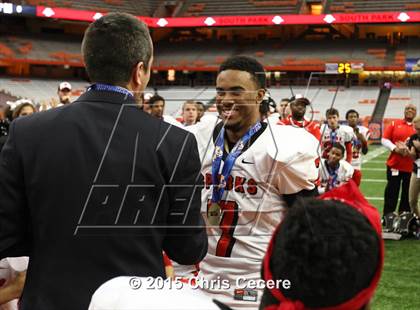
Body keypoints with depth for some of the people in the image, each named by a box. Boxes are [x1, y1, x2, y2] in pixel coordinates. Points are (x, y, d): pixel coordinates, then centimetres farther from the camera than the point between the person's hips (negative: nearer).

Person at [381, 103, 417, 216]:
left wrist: (411, 150, -17)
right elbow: (384, 139, 1)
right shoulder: (395, 124, 5)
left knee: (407, 194, 7)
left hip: (411, 167, 1)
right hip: (394, 164, 0)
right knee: (391, 192, 5)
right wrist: (395, 148, -14)